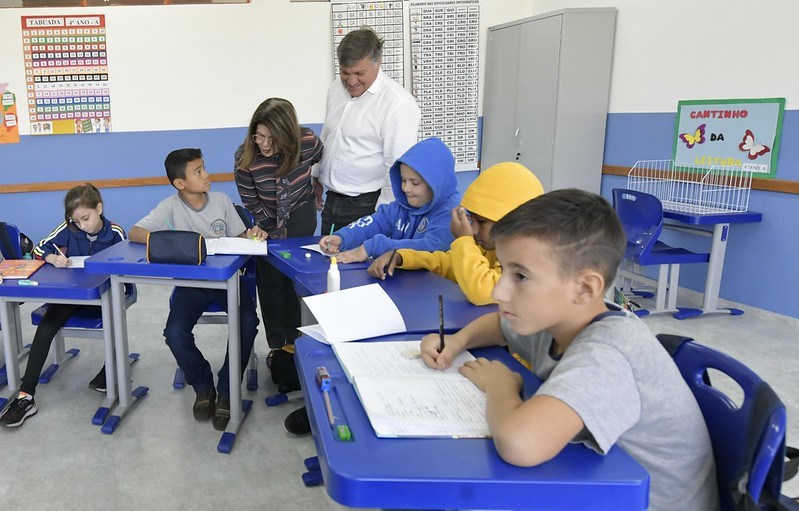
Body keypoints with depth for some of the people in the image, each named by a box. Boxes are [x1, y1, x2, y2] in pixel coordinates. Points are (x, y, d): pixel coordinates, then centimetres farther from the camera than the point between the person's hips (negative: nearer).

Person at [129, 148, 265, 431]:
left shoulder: (221, 200, 2)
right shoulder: (171, 207, -5)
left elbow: (239, 238, 10)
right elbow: (134, 233, -12)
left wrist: (251, 235, -13)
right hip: (191, 281, -1)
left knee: (248, 322, -27)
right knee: (175, 333, -25)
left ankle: (226, 391, -5)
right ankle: (203, 386, 5)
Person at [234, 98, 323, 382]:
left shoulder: (307, 142, -25)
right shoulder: (245, 157, -25)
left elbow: (324, 161, 1)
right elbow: (251, 202, -12)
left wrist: (317, 190, 14)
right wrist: (273, 231, -7)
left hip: (301, 215, 0)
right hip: (269, 222, 0)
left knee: (293, 278, 1)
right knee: (270, 281, 2)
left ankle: (290, 340, 13)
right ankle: (278, 346, 10)